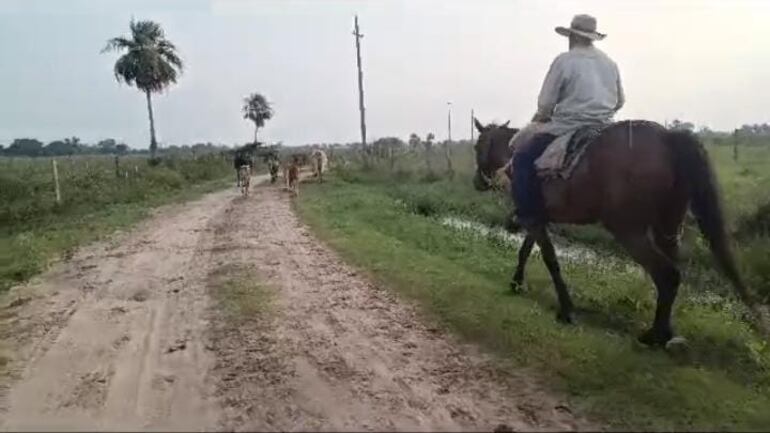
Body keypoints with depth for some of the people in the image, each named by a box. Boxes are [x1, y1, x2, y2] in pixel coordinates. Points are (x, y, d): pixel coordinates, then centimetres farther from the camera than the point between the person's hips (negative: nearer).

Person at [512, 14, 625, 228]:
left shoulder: (564, 60, -6)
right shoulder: (610, 62, 14)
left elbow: (545, 104, -6)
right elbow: (620, 101, 21)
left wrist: (541, 116, 15)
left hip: (569, 128, -7)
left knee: (522, 157, 2)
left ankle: (527, 216, -5)